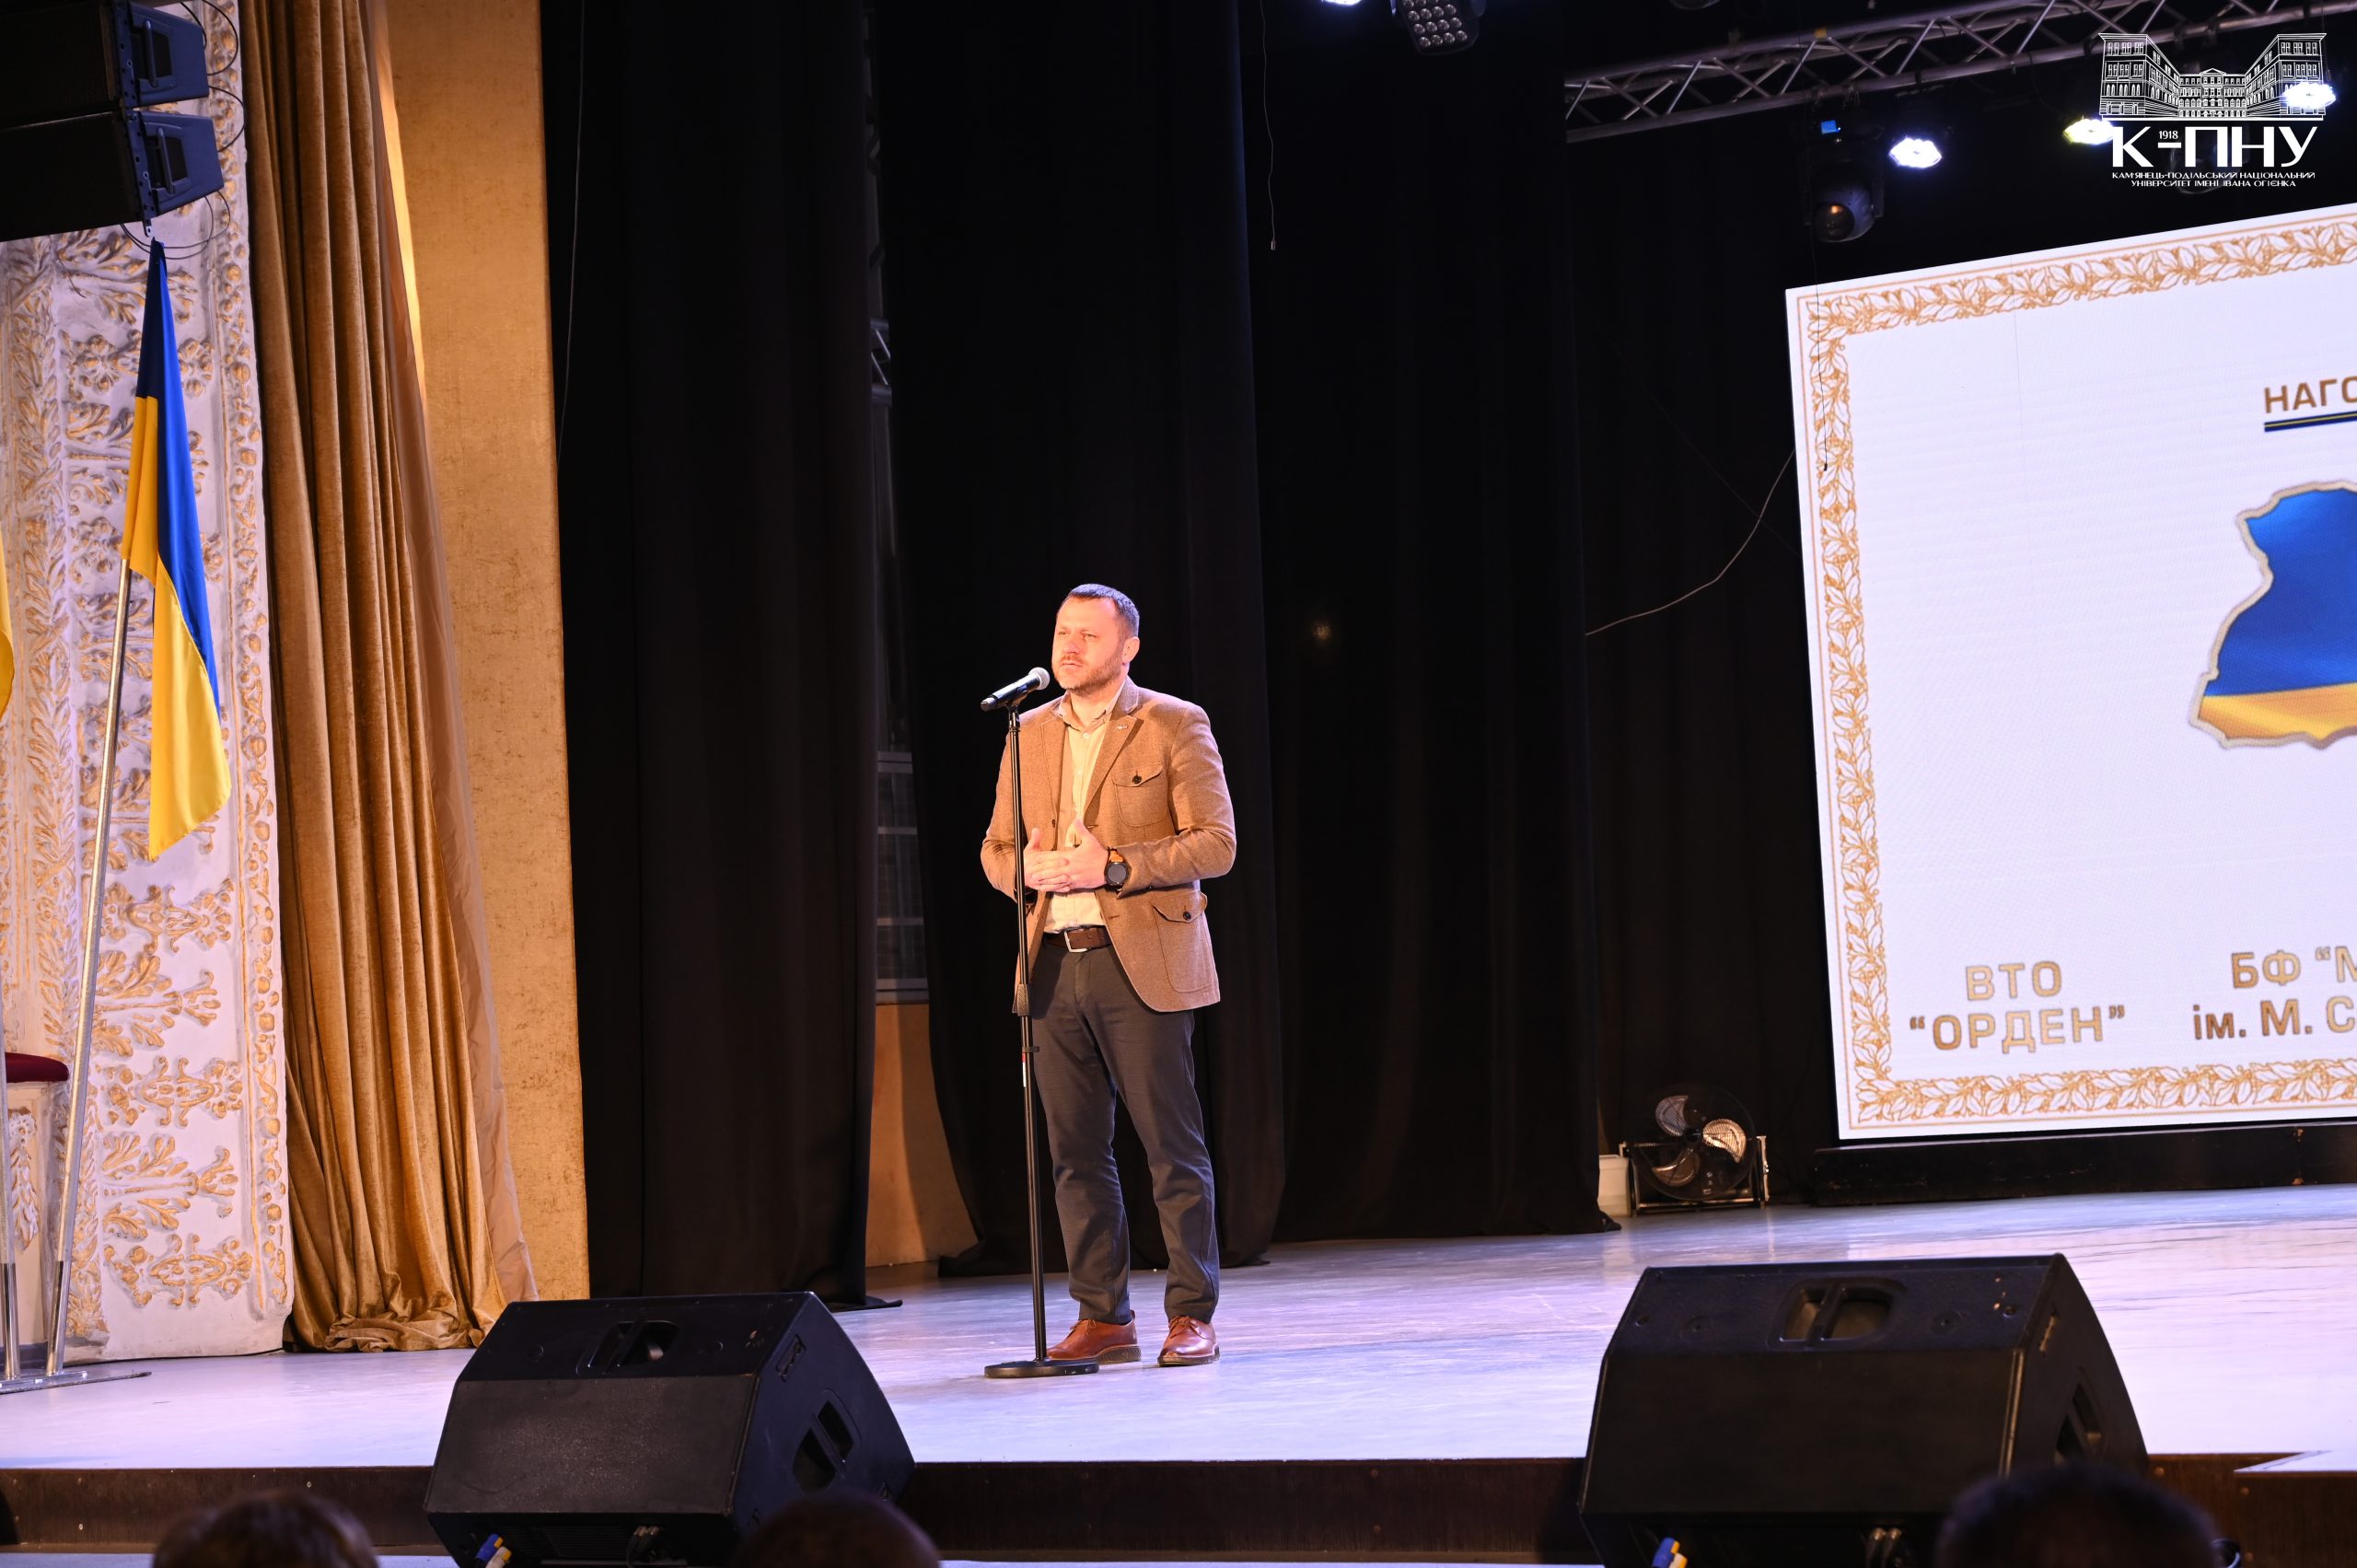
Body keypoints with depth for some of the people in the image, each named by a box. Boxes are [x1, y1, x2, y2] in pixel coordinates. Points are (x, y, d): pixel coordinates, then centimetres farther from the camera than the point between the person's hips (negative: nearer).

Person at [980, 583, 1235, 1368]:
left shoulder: (1175, 726, 0)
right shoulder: (1030, 734, 15)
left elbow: (1215, 843, -6)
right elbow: (996, 847, 18)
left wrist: (1115, 867, -16)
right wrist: (1026, 868, -6)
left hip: (1142, 964, -5)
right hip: (1056, 967, 5)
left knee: (1172, 1146, -3)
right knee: (1075, 1151, 5)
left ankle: (1192, 1316, 3)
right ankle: (1102, 1317, 12)